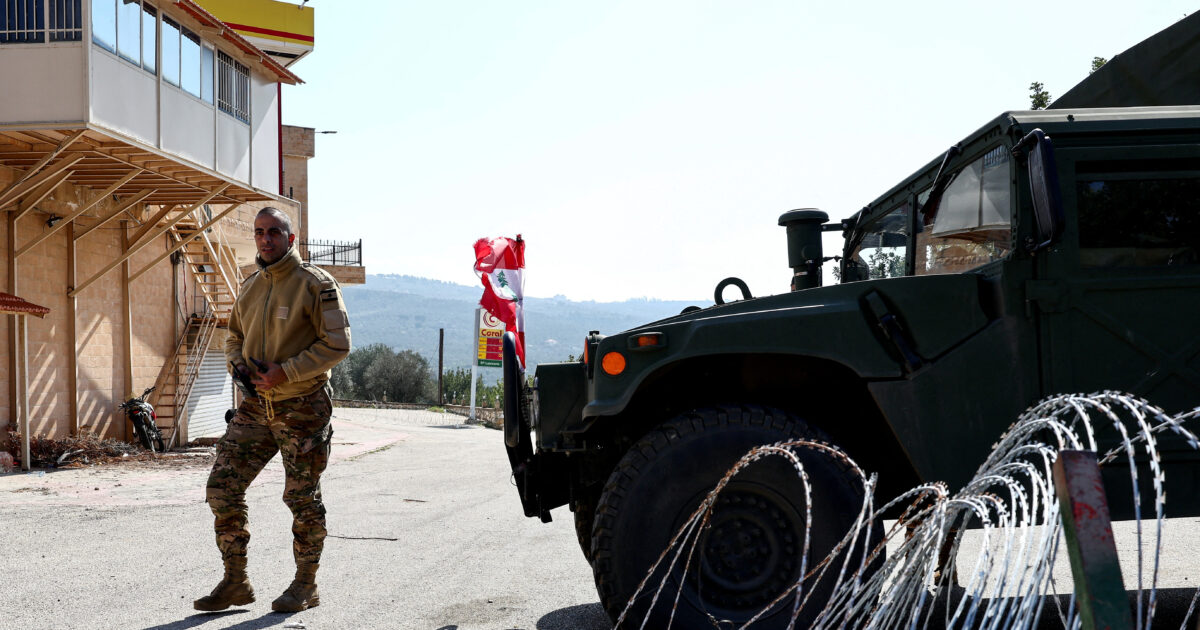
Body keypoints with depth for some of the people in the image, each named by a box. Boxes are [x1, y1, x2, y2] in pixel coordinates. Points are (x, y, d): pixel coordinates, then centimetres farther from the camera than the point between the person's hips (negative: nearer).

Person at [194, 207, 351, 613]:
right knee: (222, 487, -1)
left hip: (302, 408, -6)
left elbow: (337, 343, -14)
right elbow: (234, 338, 24)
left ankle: (306, 586, 18)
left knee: (302, 497, 3)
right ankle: (235, 582, 11)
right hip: (256, 406, 6)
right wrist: (238, 364, 1)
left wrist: (285, 372, -19)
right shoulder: (250, 287, 12)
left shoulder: (315, 284, -9)